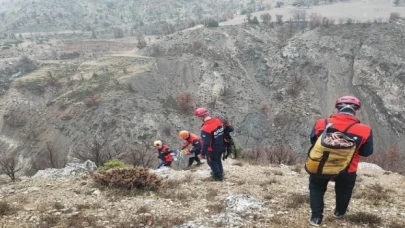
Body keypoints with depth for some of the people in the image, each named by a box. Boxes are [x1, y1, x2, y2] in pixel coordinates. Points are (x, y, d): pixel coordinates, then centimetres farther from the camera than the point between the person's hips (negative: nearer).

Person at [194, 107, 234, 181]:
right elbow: (230, 129, -4)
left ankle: (218, 176, 36)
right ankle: (220, 172, 53)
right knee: (218, 159, 32)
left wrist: (203, 153, -14)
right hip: (222, 146, 6)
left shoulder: (205, 129, -32)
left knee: (212, 162, 23)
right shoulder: (219, 121, -13)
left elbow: (206, 143, -29)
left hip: (213, 149, -6)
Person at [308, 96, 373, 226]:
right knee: (344, 190, 31)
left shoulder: (321, 124, -14)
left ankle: (316, 217, 23)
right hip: (346, 170, 0)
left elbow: (313, 142, 4)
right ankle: (340, 212, 52)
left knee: (316, 188, 27)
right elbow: (366, 152, -4)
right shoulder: (364, 130, -19)